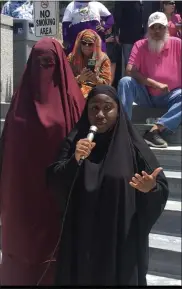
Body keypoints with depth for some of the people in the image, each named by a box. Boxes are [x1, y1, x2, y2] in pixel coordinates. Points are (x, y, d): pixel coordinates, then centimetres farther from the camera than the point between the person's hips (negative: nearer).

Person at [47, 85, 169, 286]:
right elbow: (52, 181, -6)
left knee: (120, 277, 9)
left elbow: (162, 188, -4)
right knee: (81, 277, 14)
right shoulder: (74, 141, 0)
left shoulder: (132, 145, -6)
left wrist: (150, 188, -26)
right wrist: (74, 160, -22)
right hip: (81, 236, 2)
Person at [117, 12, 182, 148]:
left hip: (169, 97, 0)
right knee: (125, 82, -24)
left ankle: (155, 130, -38)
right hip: (146, 95, 0)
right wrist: (156, 84, -21)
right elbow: (130, 71, -13)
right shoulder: (140, 45, 0)